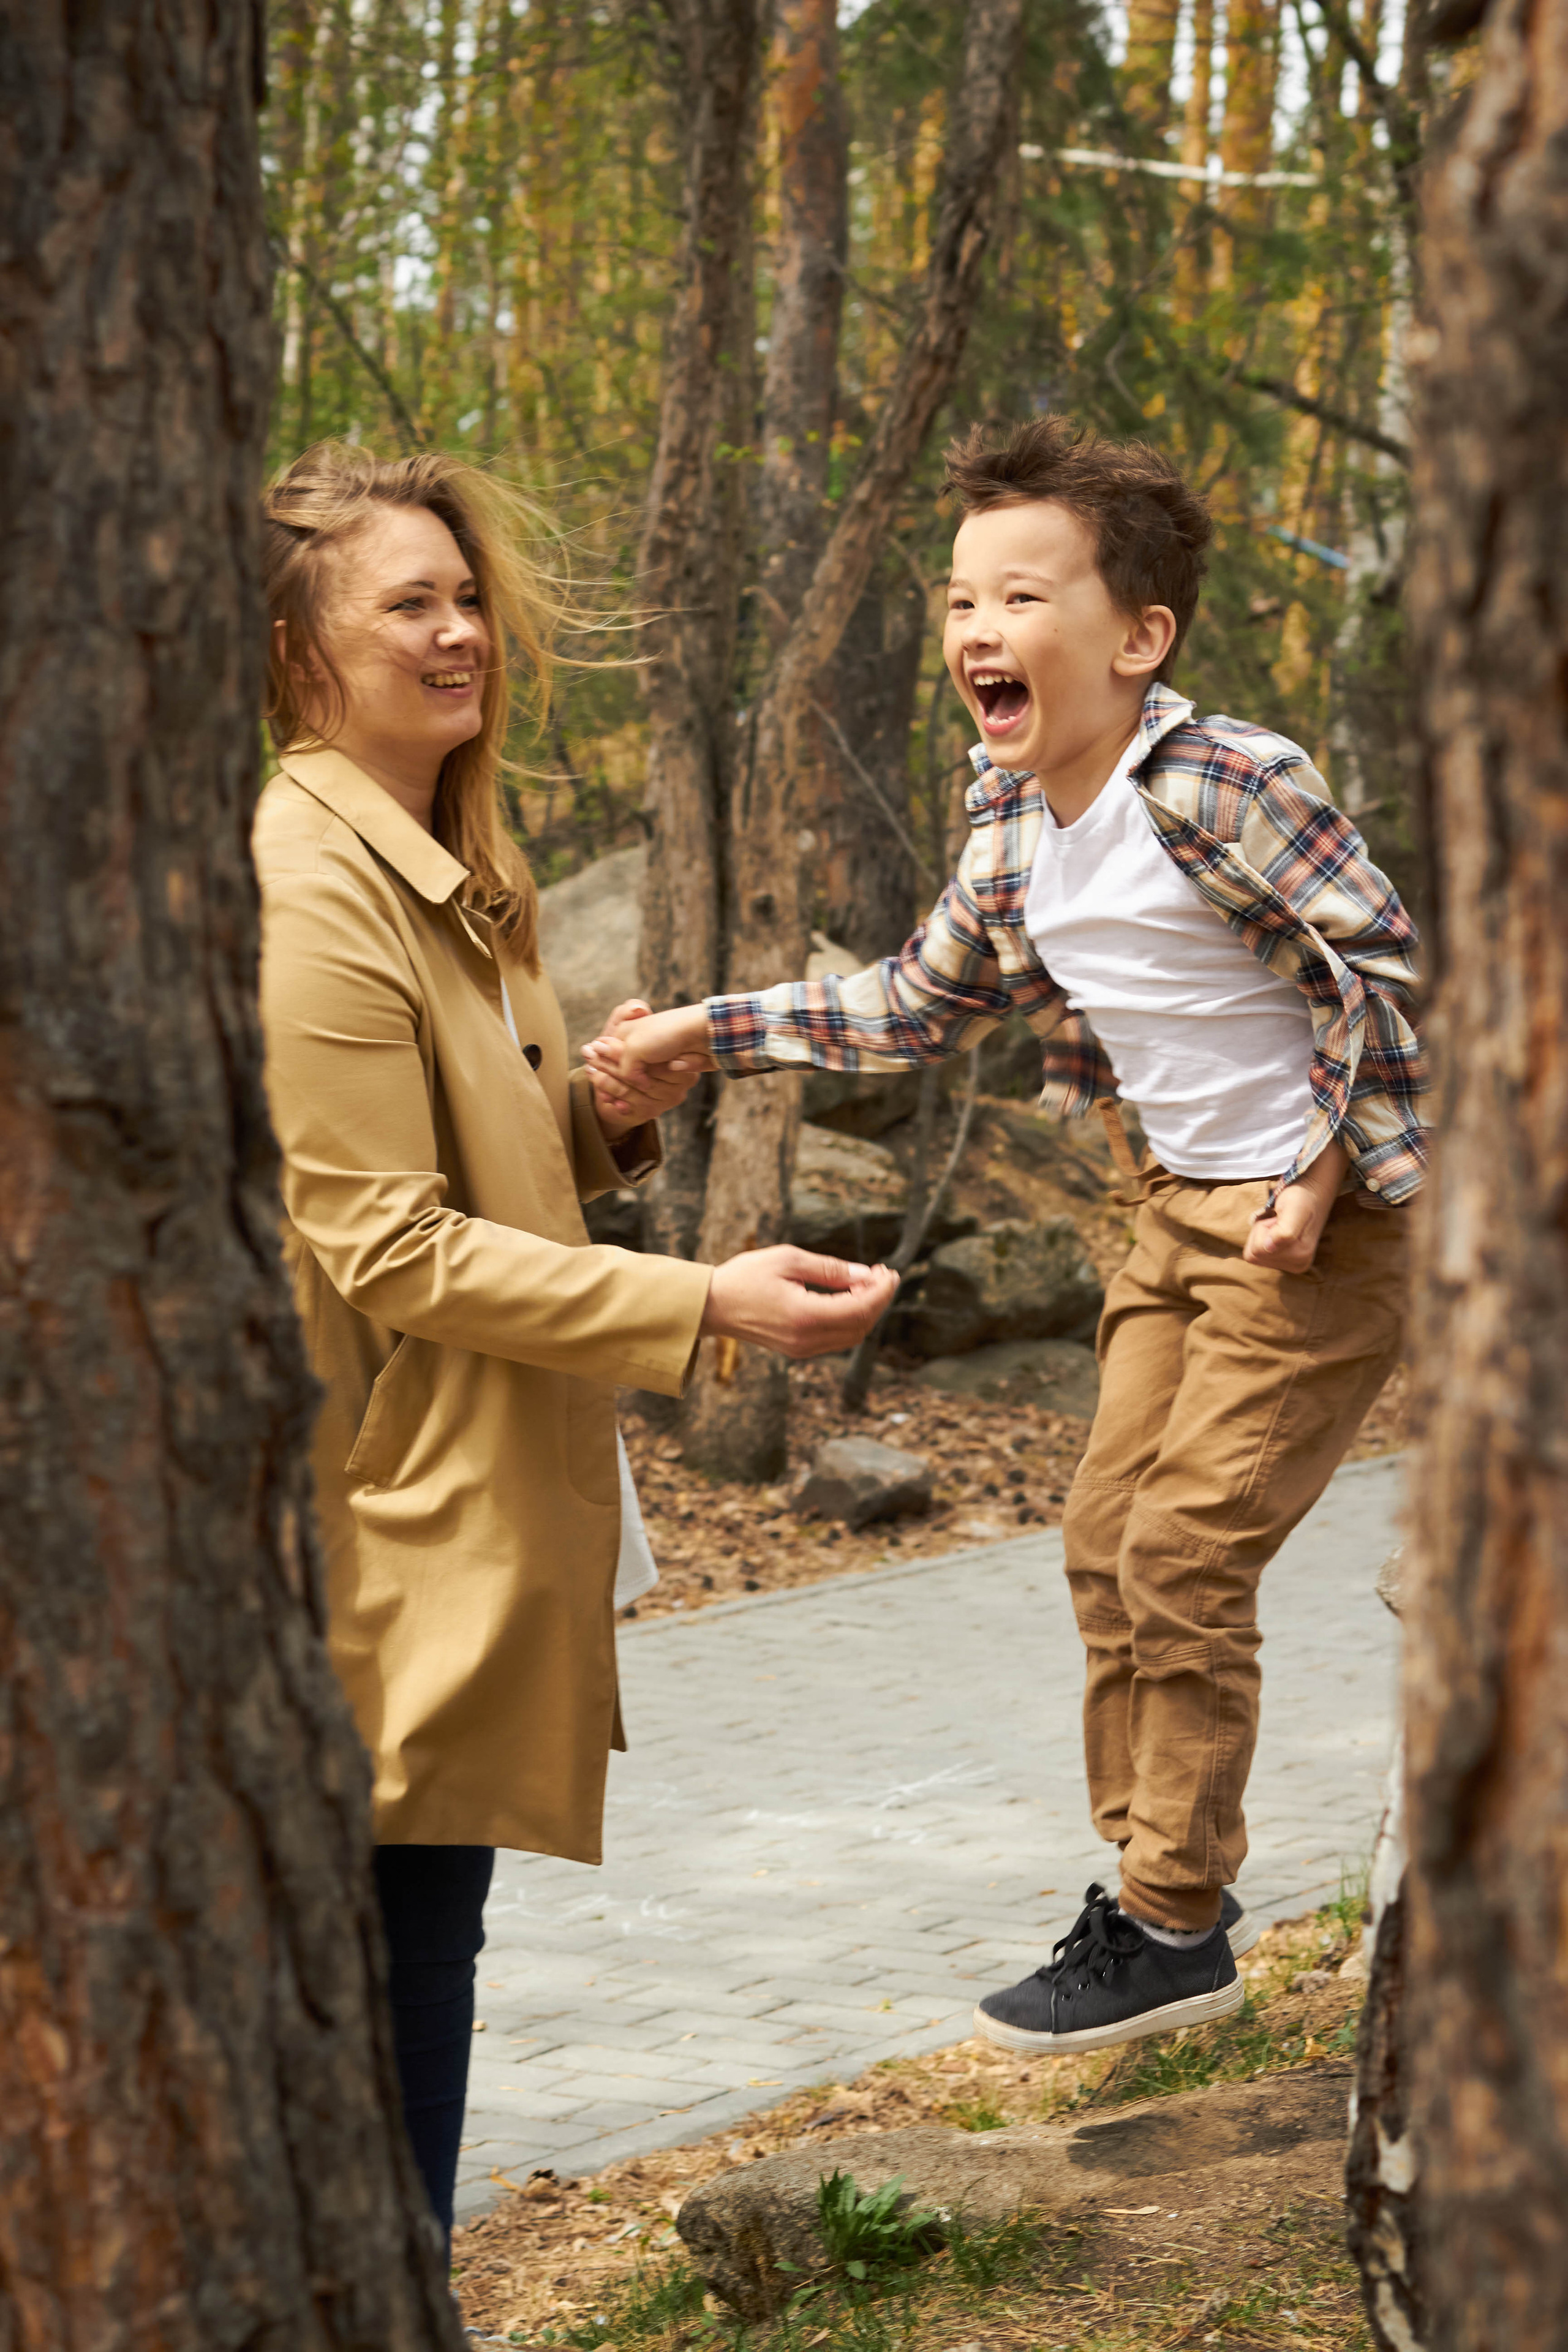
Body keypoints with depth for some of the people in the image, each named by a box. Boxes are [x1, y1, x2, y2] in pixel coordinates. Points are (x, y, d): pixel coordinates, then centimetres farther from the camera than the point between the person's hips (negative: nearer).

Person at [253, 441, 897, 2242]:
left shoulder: (450, 870, 16)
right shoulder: (311, 889, -16)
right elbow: (390, 1249, -19)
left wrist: (606, 1117, 4)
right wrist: (703, 1306, -21)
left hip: (480, 1511, 10)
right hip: (392, 1526, -10)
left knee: (423, 1931, 12)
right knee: (398, 1935, -6)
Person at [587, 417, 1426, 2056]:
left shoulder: (1223, 788, -24)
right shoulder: (1013, 820, 0)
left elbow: (1391, 970, -23)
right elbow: (921, 1004, 13)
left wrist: (1327, 1175, -19)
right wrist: (706, 1034, 8)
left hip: (1314, 1223, -8)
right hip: (1180, 1207, 8)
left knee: (1184, 1556, -7)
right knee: (1109, 1538, 9)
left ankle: (1178, 1932, 5)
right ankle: (1153, 1886, 22)